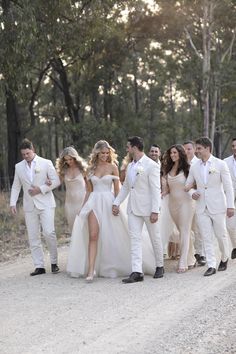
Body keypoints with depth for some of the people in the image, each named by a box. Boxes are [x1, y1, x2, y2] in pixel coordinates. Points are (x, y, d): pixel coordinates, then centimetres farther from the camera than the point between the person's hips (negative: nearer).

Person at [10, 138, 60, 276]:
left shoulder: (46, 163, 0)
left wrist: (41, 189, -13)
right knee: (33, 237, 1)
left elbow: (56, 181, -3)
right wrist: (13, 203, 3)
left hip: (45, 204, -3)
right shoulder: (19, 167, 10)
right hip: (29, 206, 4)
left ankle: (54, 262, 3)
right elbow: (16, 186, 14)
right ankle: (39, 266, 6)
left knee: (49, 232, -13)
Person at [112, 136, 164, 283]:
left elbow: (156, 189, -15)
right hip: (133, 208, 6)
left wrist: (155, 211, -19)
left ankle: (160, 266, 26)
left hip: (148, 208, -6)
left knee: (155, 238, 9)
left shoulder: (151, 165, -11)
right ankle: (137, 272, -5)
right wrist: (117, 203, 13)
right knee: (135, 239, -2)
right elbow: (125, 186, 20)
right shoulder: (130, 166, 12)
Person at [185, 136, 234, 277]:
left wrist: (230, 206, -8)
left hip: (217, 207, -3)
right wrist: (192, 193, -6)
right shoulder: (194, 167, 7)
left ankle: (224, 258, 31)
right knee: (207, 238, 0)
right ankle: (211, 266, 4)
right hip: (202, 207, 3)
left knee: (221, 235, 7)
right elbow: (188, 186, 17)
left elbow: (228, 186, -3)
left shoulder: (220, 164, -3)